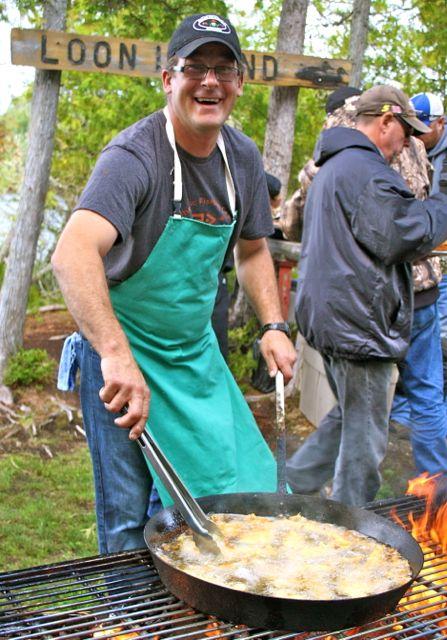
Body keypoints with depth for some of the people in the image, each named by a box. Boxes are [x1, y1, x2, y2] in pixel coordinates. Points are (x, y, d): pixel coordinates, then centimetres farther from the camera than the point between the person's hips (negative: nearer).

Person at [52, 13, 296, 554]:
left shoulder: (243, 158, -1)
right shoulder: (135, 155, -23)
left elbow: (251, 249, 16)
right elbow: (72, 255, -40)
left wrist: (273, 326, 4)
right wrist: (117, 356, -52)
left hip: (197, 352, 7)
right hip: (123, 354, -6)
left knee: (245, 489, 13)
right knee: (130, 520, 2)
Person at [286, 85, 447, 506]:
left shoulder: (332, 166, 20)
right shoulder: (367, 169, -16)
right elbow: (404, 236, -20)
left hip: (329, 314, 11)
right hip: (358, 319, -10)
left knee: (350, 416, 24)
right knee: (365, 434, 1)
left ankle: (292, 483, 23)